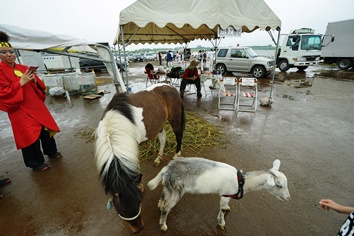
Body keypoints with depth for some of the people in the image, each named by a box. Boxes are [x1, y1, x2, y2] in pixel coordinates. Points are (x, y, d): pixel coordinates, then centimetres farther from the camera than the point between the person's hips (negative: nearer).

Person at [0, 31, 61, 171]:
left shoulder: (24, 68, 8)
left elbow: (39, 86, 9)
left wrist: (35, 81, -11)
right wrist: (21, 83, -22)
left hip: (36, 105, 5)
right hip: (20, 109, -5)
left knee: (46, 128, 12)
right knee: (30, 136, 0)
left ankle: (51, 151, 33)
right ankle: (36, 162, 18)